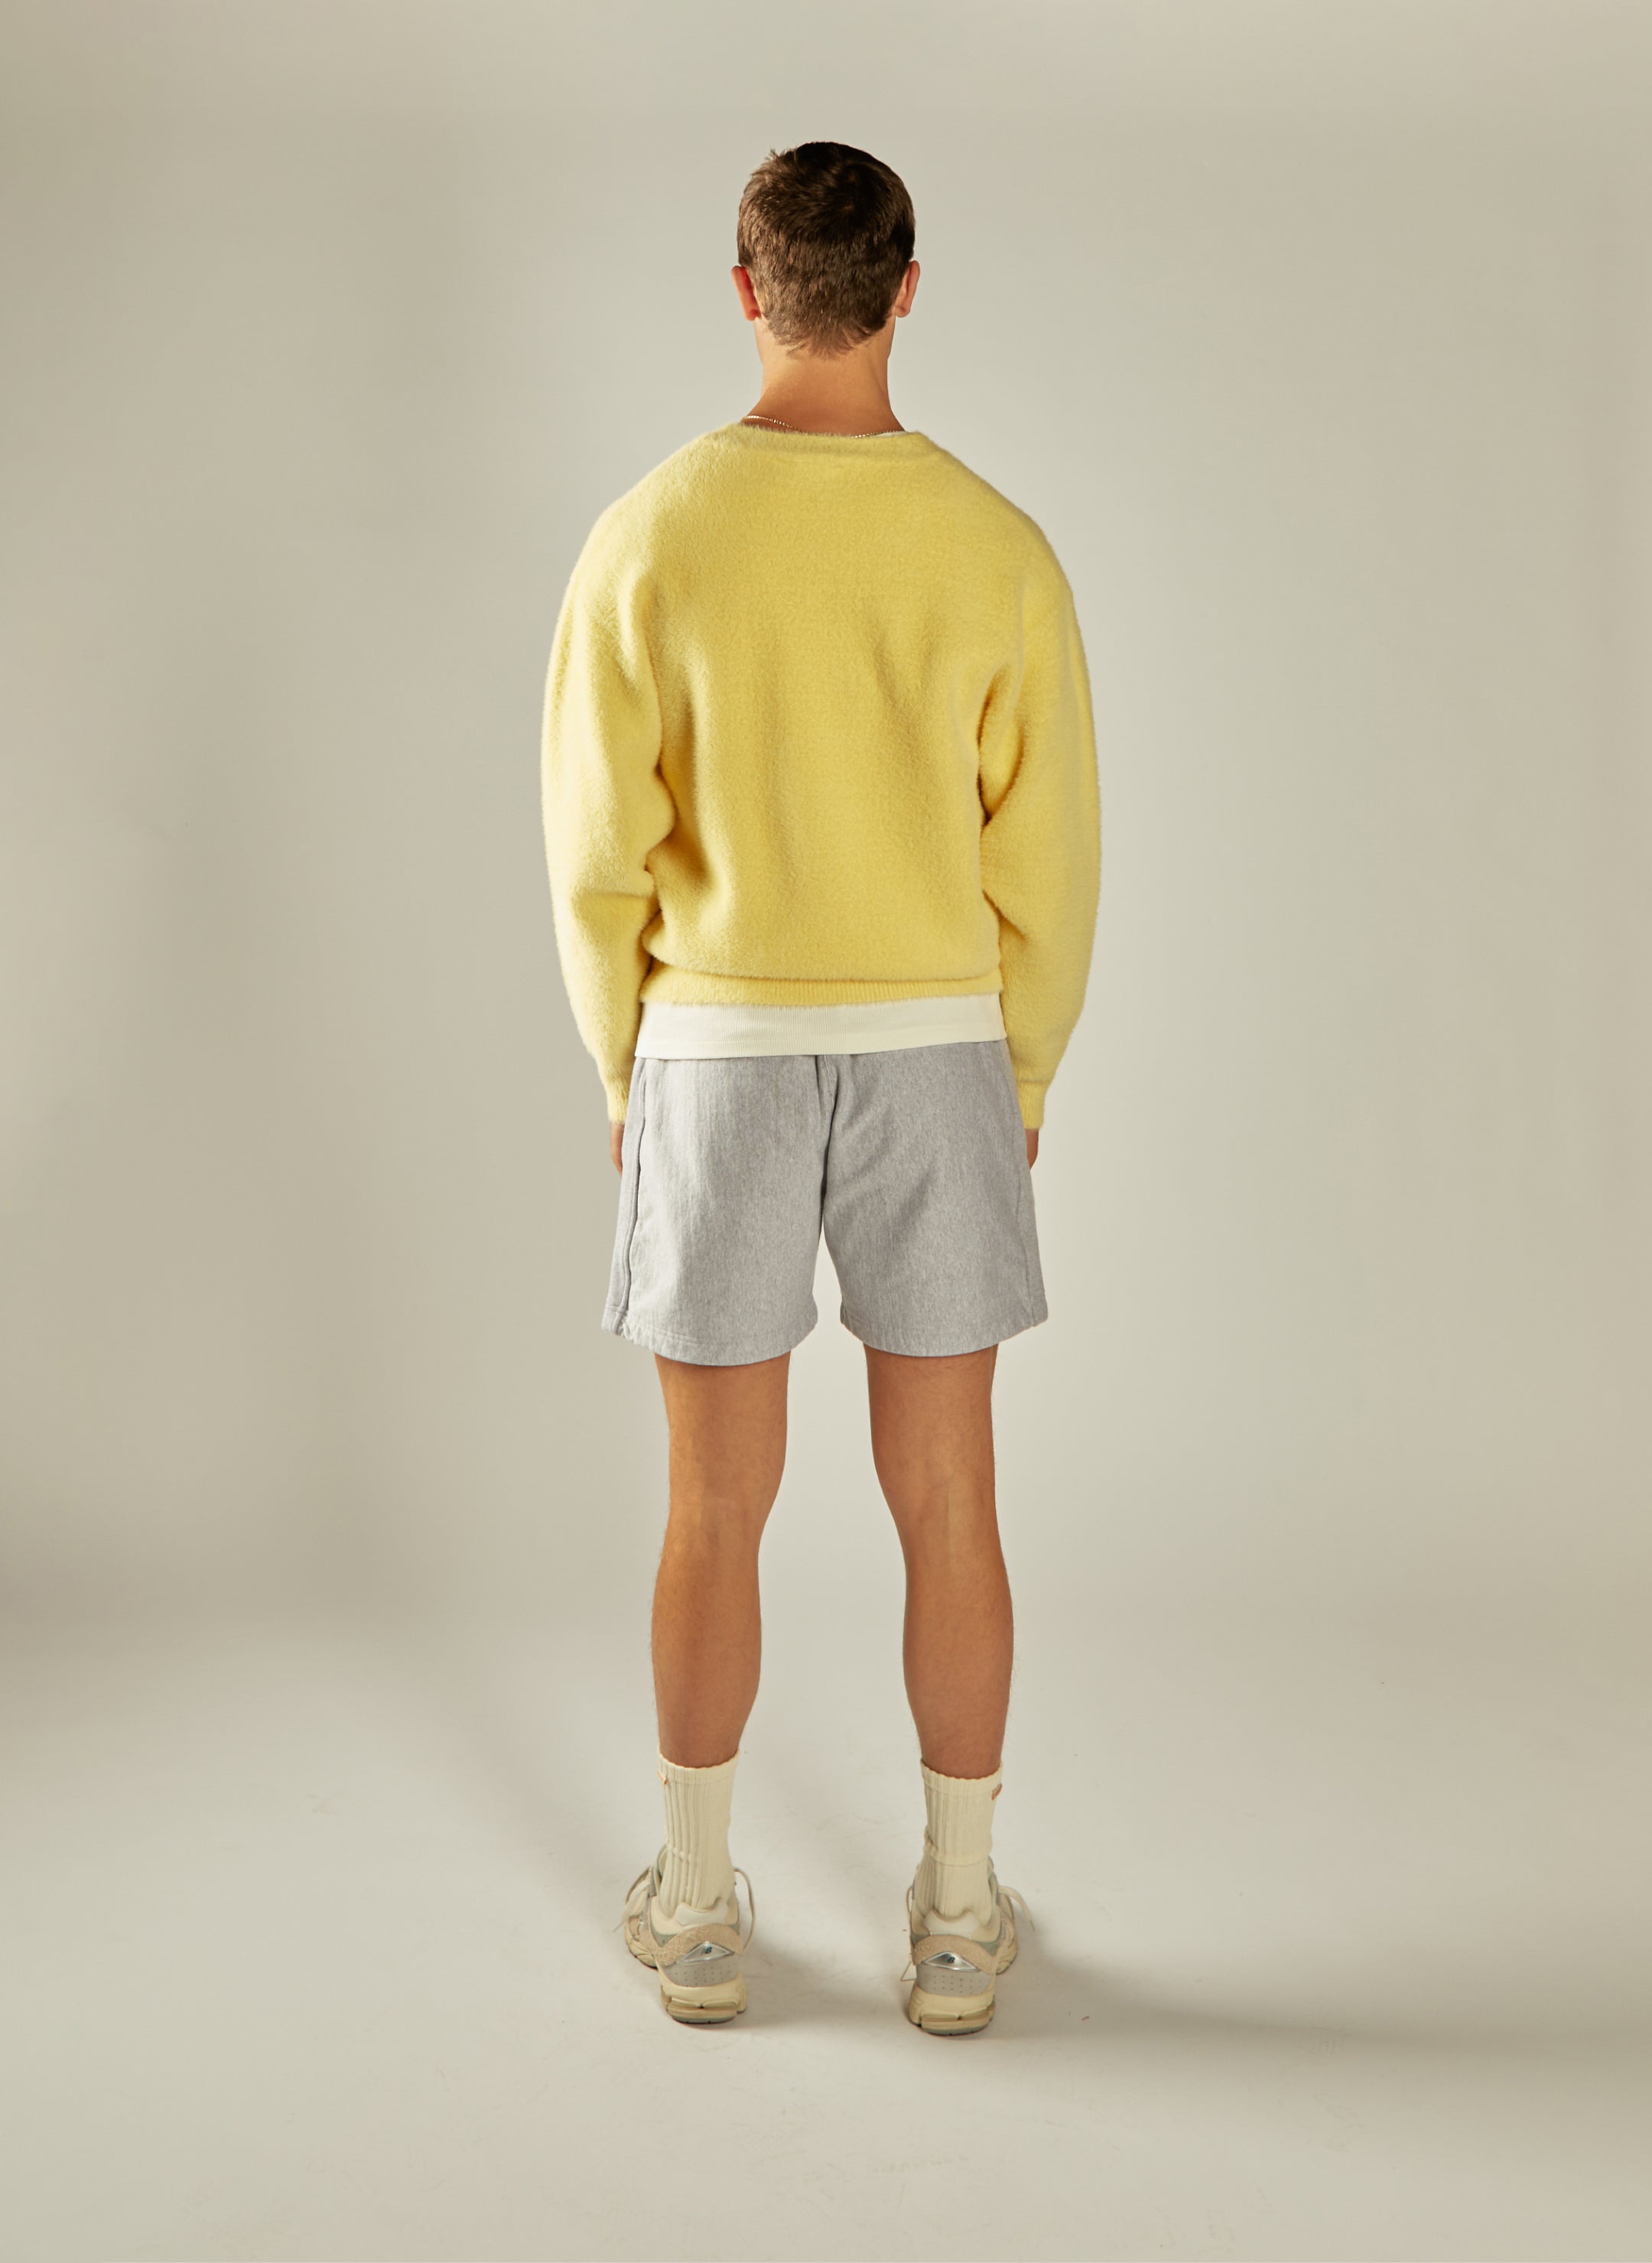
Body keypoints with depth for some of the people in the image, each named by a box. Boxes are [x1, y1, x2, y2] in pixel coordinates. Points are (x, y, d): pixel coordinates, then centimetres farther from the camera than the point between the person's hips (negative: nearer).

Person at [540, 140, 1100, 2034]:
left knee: (717, 1508, 11)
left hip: (712, 1060, 0)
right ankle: (957, 1915, 23)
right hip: (933, 1055, 1)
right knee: (944, 1502, 11)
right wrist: (1022, 1081, 12)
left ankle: (697, 1908, 25)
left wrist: (623, 1072, 10)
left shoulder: (644, 541, -6)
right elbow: (1047, 861, -3)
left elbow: (597, 851, -4)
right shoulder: (997, 551, -5)